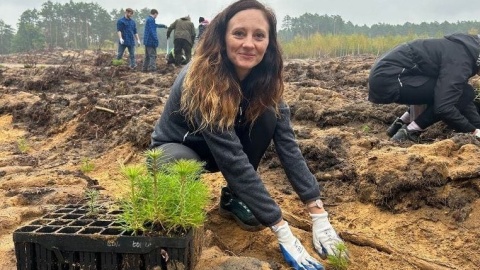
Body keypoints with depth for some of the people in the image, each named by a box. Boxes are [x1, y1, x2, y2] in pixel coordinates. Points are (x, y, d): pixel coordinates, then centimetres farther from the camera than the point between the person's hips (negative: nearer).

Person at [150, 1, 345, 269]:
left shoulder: (265, 81, -17)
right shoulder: (201, 80, -35)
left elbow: (287, 143, -20)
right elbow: (233, 160, -38)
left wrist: (319, 214, -26)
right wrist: (283, 232, -38)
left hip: (221, 147, 5)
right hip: (176, 147, -5)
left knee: (267, 116, -22)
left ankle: (233, 198, -3)